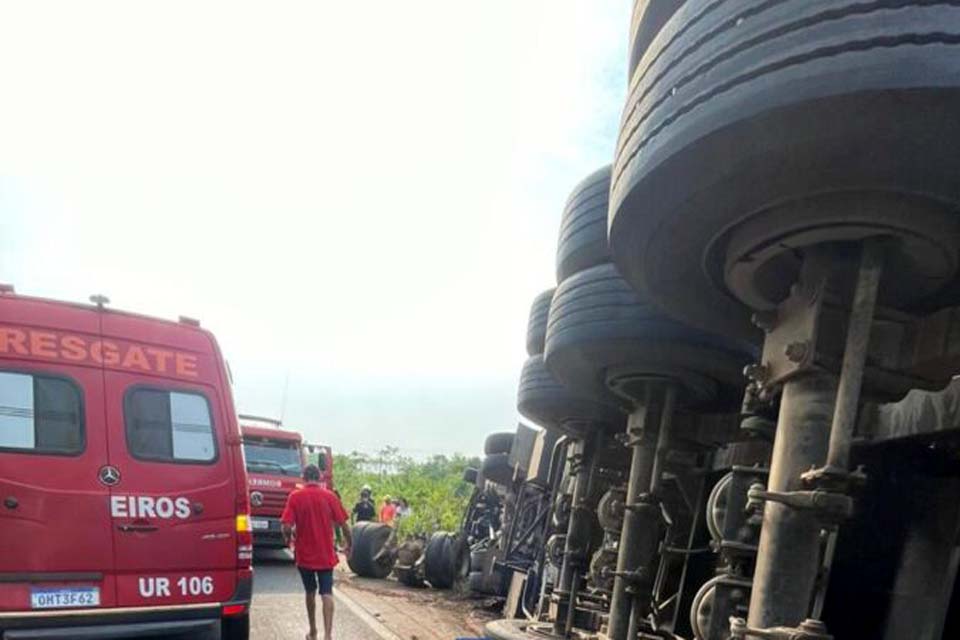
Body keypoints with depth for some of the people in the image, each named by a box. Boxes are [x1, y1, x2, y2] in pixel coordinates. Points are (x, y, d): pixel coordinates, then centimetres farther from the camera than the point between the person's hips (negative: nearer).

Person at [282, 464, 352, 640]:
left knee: (310, 592, 17)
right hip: (326, 554, 0)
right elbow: (343, 524, -3)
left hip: (304, 554, 0)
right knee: (326, 593, -1)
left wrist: (289, 539, 9)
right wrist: (349, 544, 13)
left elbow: (287, 527, -13)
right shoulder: (330, 496, -5)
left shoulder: (295, 497, -7)